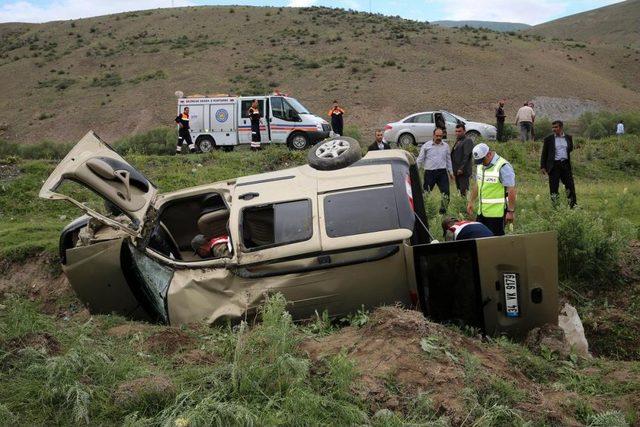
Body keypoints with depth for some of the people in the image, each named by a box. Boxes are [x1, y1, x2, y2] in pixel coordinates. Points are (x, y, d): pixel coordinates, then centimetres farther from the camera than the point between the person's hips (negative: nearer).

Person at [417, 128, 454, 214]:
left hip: (442, 172, 2)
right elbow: (420, 159, 4)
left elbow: (448, 160, 19)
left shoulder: (446, 146, 11)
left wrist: (451, 172, 18)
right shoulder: (426, 146, 1)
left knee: (445, 192, -3)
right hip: (430, 172, -2)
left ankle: (443, 209, 9)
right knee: (426, 193, 0)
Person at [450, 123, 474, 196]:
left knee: (464, 190, -11)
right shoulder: (457, 141, 19)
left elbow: (466, 156, -18)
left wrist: (461, 169, -23)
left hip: (463, 171, -9)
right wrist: (453, 169, 14)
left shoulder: (468, 141, -9)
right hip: (457, 171, 9)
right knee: (459, 190, 11)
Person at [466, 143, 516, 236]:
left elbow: (511, 190, -17)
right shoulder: (480, 166, 9)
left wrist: (511, 211, -18)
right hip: (482, 211, 8)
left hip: (497, 212, -8)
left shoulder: (503, 167, -16)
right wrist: (471, 202, 20)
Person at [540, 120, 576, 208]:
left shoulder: (568, 138, 10)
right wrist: (543, 167, -3)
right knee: (554, 187, 1)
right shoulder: (548, 139, 3)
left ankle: (573, 205, 9)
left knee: (570, 185, 0)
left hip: (565, 164, 2)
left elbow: (571, 149, 19)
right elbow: (544, 154, 3)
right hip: (554, 165, -2)